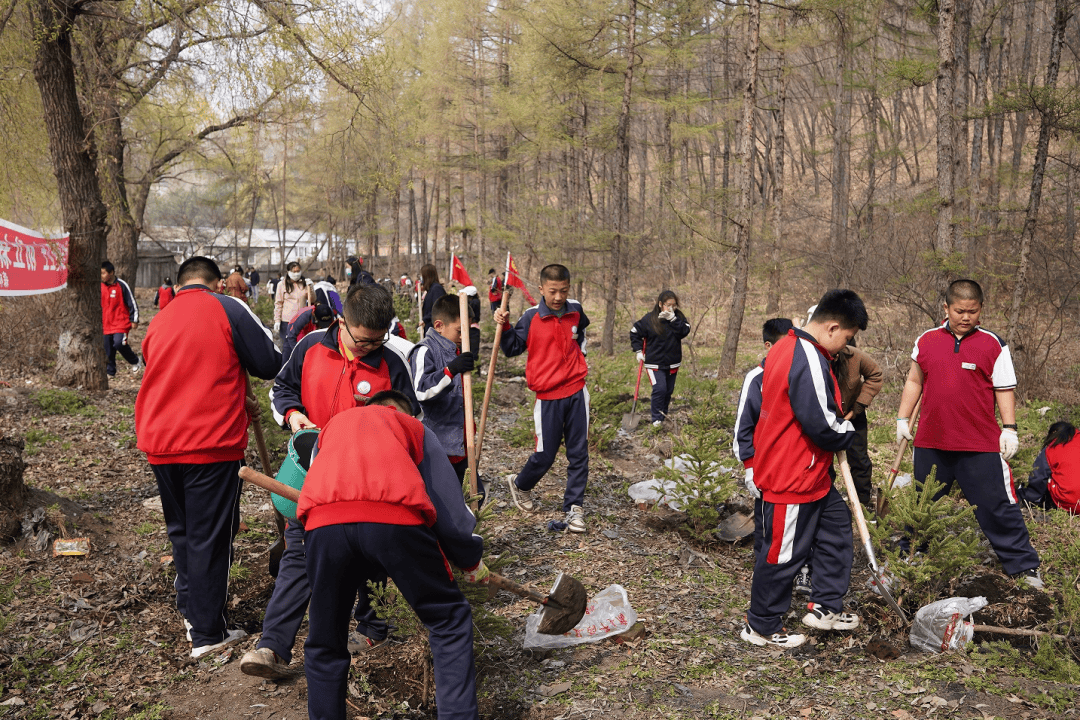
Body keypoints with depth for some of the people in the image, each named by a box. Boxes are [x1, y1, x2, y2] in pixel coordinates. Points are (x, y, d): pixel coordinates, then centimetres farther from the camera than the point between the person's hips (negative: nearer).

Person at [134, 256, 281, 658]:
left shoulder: (159, 320, 14)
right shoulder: (228, 309, -5)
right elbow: (270, 364, -6)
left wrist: (236, 403, 29)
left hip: (159, 442, 6)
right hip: (211, 442, -6)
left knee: (181, 529, 21)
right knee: (210, 536, 1)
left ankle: (190, 609, 32)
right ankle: (208, 634, 8)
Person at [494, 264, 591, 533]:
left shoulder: (575, 310, 3)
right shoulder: (531, 317, -8)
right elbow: (513, 349, -1)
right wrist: (505, 327, -15)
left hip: (577, 392, 3)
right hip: (548, 395, -3)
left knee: (579, 452, 5)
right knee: (545, 455, 4)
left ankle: (574, 506, 16)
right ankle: (520, 485, 33)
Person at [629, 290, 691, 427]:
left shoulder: (678, 317, 0)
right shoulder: (649, 318, -8)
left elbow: (685, 331, -17)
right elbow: (635, 333, 3)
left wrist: (673, 319, -24)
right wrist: (638, 350, -2)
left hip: (672, 363, 4)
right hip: (654, 363, -4)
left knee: (669, 390, 12)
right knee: (660, 388, -17)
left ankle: (663, 414, 31)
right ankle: (657, 418, -5)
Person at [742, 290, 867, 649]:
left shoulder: (787, 346, 6)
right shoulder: (810, 362, -26)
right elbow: (823, 425, -28)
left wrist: (839, 429, 12)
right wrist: (849, 431, -5)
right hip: (792, 478, -10)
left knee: (836, 523, 21)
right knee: (783, 553, 4)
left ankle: (825, 606, 32)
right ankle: (761, 627, 21)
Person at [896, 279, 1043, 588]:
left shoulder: (993, 345, -2)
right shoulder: (926, 341, 4)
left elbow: (1004, 389, 1)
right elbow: (914, 381, 14)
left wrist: (1009, 428, -7)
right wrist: (902, 418, 11)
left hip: (980, 446, -3)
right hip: (931, 443, 3)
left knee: (997, 505, 2)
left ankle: (1024, 567, 15)